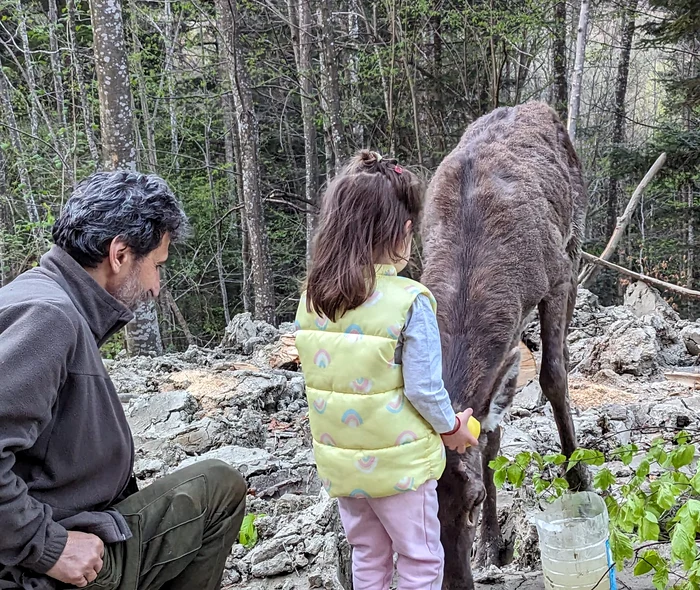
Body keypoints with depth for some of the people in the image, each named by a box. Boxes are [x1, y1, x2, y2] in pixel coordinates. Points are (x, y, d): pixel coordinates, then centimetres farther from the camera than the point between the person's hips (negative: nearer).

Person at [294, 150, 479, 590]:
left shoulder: (312, 299, -5)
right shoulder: (409, 302, -22)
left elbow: (320, 375, 3)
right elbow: (424, 388, -19)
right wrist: (451, 428, 0)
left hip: (341, 461, 5)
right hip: (398, 461, -5)